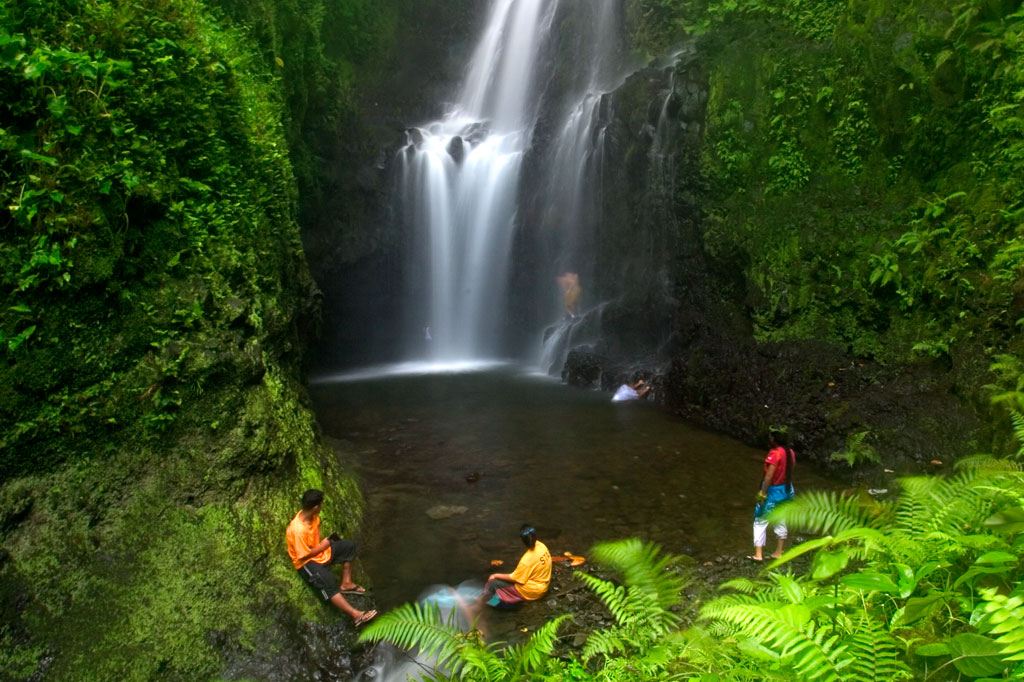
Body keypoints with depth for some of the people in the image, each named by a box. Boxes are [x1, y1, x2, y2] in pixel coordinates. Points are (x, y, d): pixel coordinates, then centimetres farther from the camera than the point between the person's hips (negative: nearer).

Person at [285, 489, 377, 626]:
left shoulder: (312, 516, -8)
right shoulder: (298, 530, -33)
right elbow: (304, 555, -25)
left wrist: (327, 540, -1)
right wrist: (323, 545, -16)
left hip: (319, 549, 9)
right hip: (306, 561, -9)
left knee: (349, 546, 3)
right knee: (328, 584, -30)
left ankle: (346, 583, 8)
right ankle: (356, 614, -37)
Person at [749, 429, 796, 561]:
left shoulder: (775, 453, -22)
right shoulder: (790, 452, 2)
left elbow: (769, 475, -24)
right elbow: (790, 471, 9)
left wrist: (762, 493, -20)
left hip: (773, 491, -8)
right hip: (787, 490, 8)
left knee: (760, 521, 1)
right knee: (781, 521, 18)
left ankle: (758, 554, 1)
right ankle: (779, 552, 25)